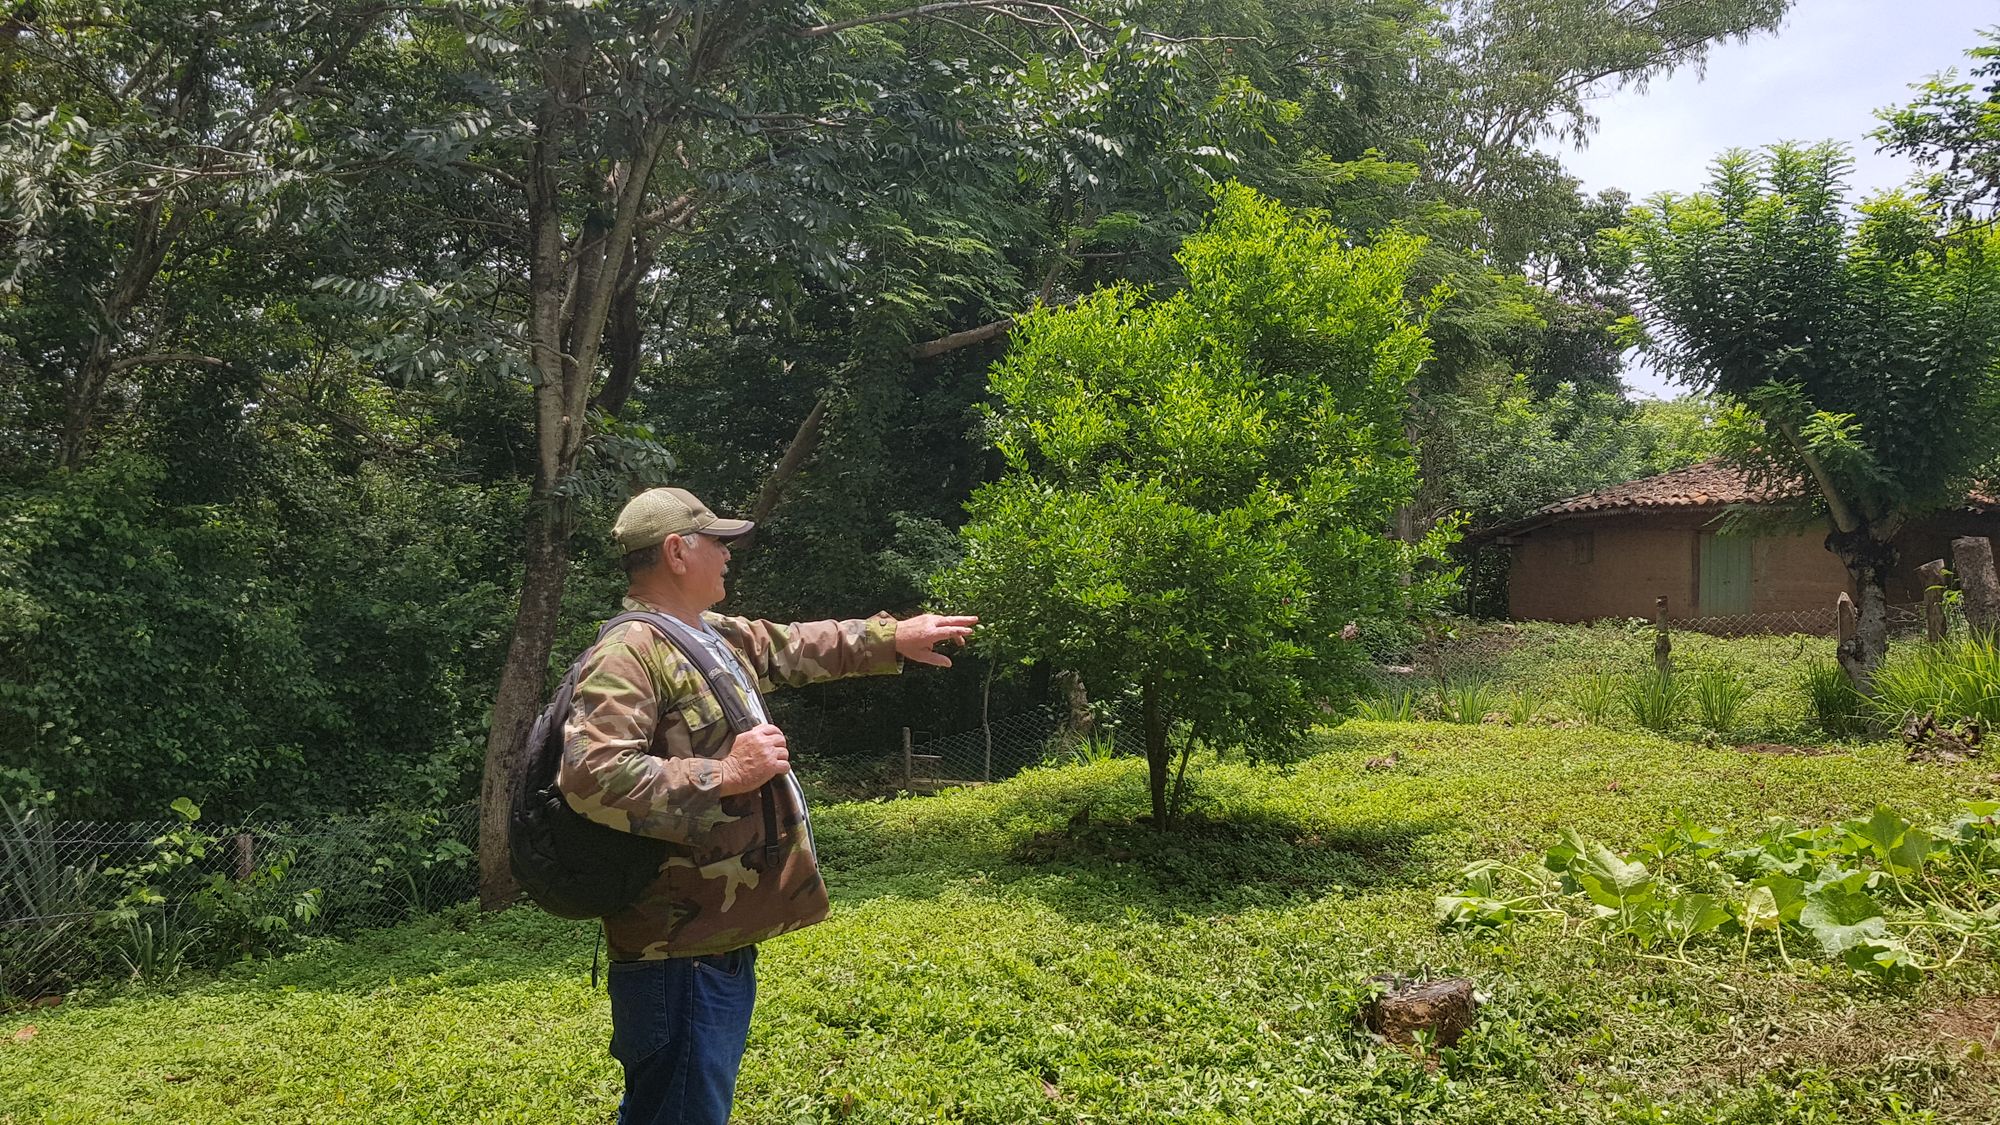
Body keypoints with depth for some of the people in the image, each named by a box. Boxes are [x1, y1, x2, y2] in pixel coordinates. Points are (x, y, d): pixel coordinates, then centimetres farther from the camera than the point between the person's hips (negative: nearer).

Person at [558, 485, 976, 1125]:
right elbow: (591, 777, -28)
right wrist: (725, 775, -25)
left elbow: (804, 648, 29)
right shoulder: (628, 653, -17)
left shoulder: (723, 638, 13)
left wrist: (893, 639, 28)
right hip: (678, 949, -10)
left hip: (724, 933, 10)